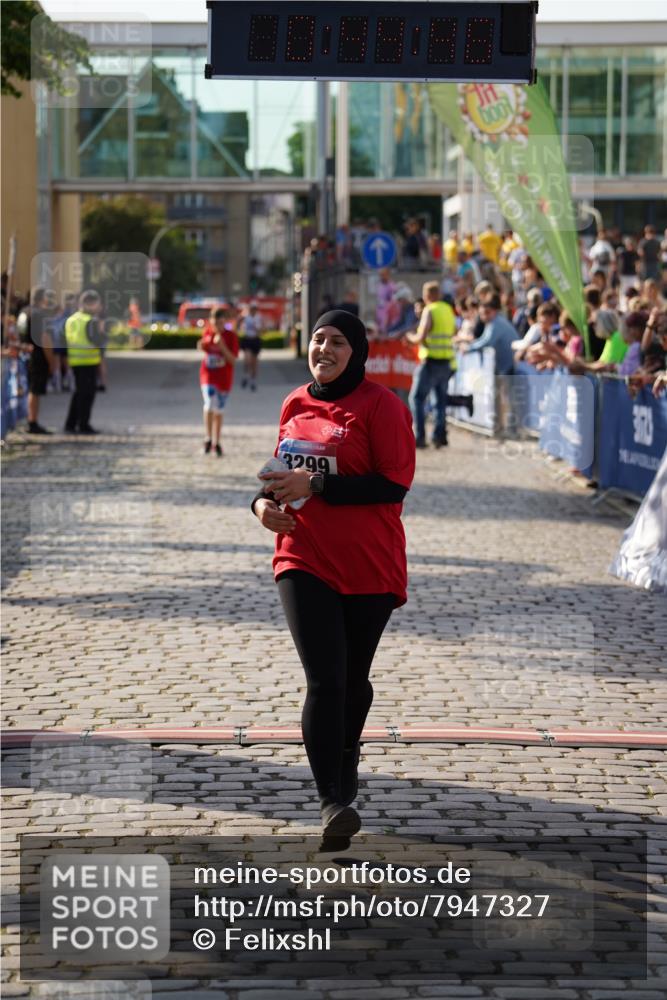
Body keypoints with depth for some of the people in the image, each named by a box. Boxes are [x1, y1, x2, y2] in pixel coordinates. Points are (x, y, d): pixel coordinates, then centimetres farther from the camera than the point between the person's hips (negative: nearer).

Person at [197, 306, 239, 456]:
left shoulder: (231, 336, -10)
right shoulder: (207, 331, -1)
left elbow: (233, 360, -13)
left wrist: (222, 346, -27)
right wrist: (201, 346, -9)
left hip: (223, 377, -1)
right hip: (208, 374, 1)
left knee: (218, 410, 10)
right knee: (210, 404, -20)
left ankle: (216, 442, 24)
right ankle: (208, 438, -9)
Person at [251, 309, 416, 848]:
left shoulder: (381, 405, -8)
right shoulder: (295, 405, 10)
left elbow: (395, 485, -16)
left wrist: (315, 485, -20)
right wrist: (264, 500, 1)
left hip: (369, 566, -3)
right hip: (305, 561, 3)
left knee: (352, 679, 13)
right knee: (325, 679, -11)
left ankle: (345, 768, 40)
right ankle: (333, 802, -13)